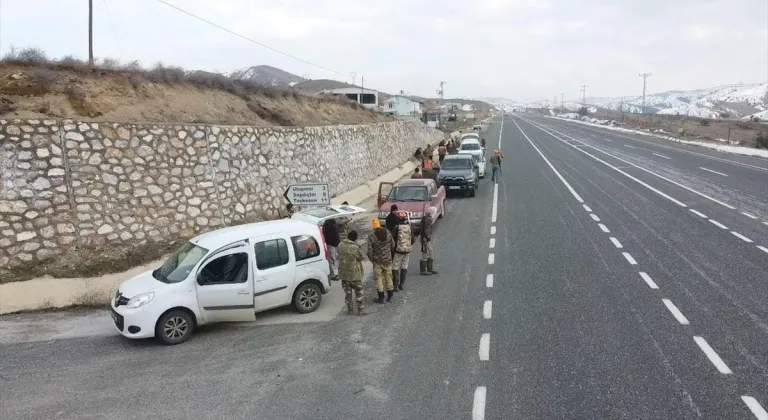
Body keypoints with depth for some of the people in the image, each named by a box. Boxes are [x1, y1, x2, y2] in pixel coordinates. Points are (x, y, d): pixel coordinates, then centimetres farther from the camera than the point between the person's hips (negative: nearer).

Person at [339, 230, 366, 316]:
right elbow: (361, 257, -9)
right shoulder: (356, 248, -21)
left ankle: (350, 309, 22)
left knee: (347, 292, 16)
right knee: (358, 292, 10)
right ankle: (361, 309, 14)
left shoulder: (341, 245, -5)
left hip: (344, 273, 4)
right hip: (354, 273, -4)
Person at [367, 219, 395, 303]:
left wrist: (372, 259, 4)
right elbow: (393, 245, 3)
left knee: (378, 278, 7)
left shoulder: (371, 236, -15)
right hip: (388, 260, 4)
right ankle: (390, 297, 23)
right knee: (388, 277, 15)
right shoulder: (387, 232, -6)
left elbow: (370, 251, -14)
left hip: (378, 261, -4)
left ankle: (381, 298, 11)